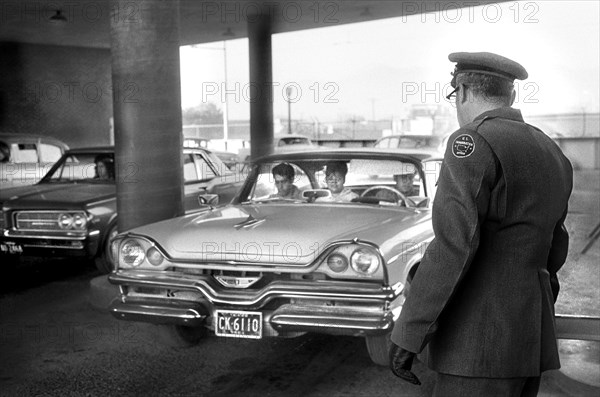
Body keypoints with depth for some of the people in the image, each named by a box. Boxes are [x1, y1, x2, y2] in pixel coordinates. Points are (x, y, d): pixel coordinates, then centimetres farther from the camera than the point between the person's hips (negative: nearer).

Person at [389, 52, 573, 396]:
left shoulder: (473, 143, -13)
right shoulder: (553, 155, 14)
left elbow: (454, 244, -24)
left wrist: (407, 334, -20)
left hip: (483, 344, -9)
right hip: (529, 336, 9)